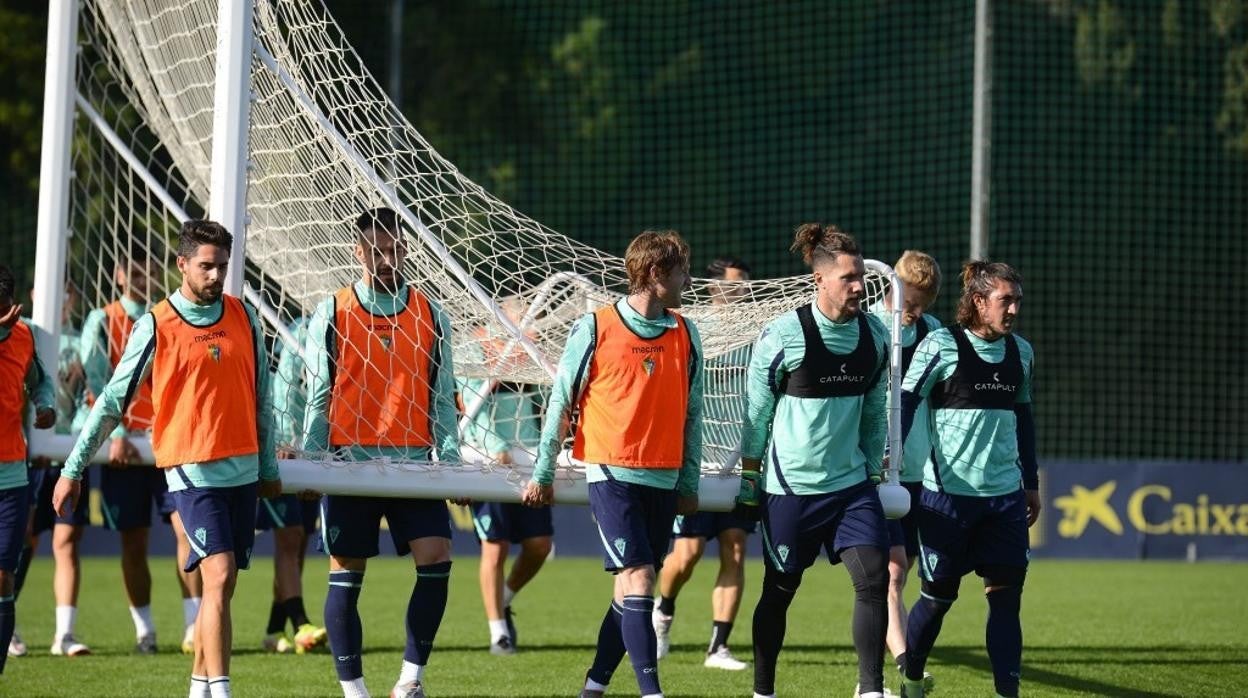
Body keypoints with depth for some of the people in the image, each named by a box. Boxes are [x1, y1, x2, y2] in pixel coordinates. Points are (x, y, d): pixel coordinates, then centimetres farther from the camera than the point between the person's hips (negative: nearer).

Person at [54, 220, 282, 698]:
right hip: (192, 470, -5)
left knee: (221, 583, 9)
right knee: (219, 575, -16)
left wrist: (268, 466, 18)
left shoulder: (243, 316, 8)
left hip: (243, 469, 5)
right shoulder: (155, 326, -5)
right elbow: (112, 401, -1)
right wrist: (73, 470, 0)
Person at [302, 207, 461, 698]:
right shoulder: (331, 315, 3)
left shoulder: (430, 317, 8)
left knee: (436, 557, -12)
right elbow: (318, 398, 4)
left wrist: (450, 461, 2)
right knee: (346, 574, 1)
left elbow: (442, 398, 10)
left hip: (413, 461, 1)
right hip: (349, 460, -1)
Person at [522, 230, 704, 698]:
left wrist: (689, 483, 13)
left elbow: (691, 413, 14)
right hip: (612, 473, -5)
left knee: (632, 590, 6)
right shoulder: (594, 328, -4)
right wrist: (543, 473, 2)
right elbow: (561, 402, 2)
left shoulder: (685, 334, 9)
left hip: (663, 479, 5)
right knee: (636, 580, -14)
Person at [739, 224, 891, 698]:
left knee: (874, 577, -11)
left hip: (851, 483, 4)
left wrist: (873, 471, 15)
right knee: (779, 590, 6)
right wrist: (749, 480, -1)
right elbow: (757, 412, -3)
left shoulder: (874, 335, 2)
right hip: (791, 485, -4)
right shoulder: (784, 334, -12)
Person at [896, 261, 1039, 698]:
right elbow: (904, 403, -8)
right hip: (949, 493, -5)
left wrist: (1031, 482, 21)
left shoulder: (1020, 352, 9)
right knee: (939, 594, 5)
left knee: (1006, 593, -3)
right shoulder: (941, 346, -7)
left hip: (1005, 495, 5)